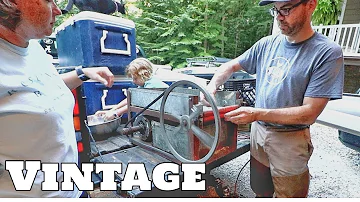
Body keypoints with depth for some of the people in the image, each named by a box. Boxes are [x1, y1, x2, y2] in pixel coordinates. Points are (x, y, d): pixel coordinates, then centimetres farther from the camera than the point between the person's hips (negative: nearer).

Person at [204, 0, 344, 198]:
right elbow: (231, 66, 8)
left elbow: (309, 113, -19)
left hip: (290, 140, -4)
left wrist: (257, 114, -27)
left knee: (288, 194, 17)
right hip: (258, 131, 4)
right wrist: (212, 85, -11)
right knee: (260, 192, 23)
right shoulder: (267, 44, -1)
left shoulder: (328, 52, -15)